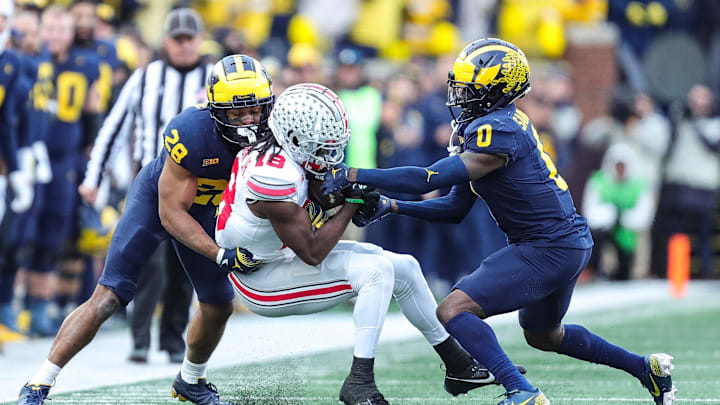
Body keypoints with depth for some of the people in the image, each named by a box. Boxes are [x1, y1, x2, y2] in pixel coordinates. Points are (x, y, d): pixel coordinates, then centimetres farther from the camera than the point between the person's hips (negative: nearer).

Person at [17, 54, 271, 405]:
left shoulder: (269, 133, -23)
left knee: (219, 306, 9)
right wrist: (220, 255, -36)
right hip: (157, 196, -6)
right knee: (108, 298, -13)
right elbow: (171, 213, -30)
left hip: (204, 207, 6)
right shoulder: (191, 132, -37)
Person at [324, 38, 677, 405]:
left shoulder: (498, 131, -20)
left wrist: (354, 176, -22)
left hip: (550, 248, -11)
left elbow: (430, 179, -26)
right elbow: (454, 209, 14)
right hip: (569, 241, 11)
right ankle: (647, 368, 39)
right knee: (542, 334, 31)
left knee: (453, 310, -16)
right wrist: (390, 207, 6)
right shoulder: (501, 125, 11)